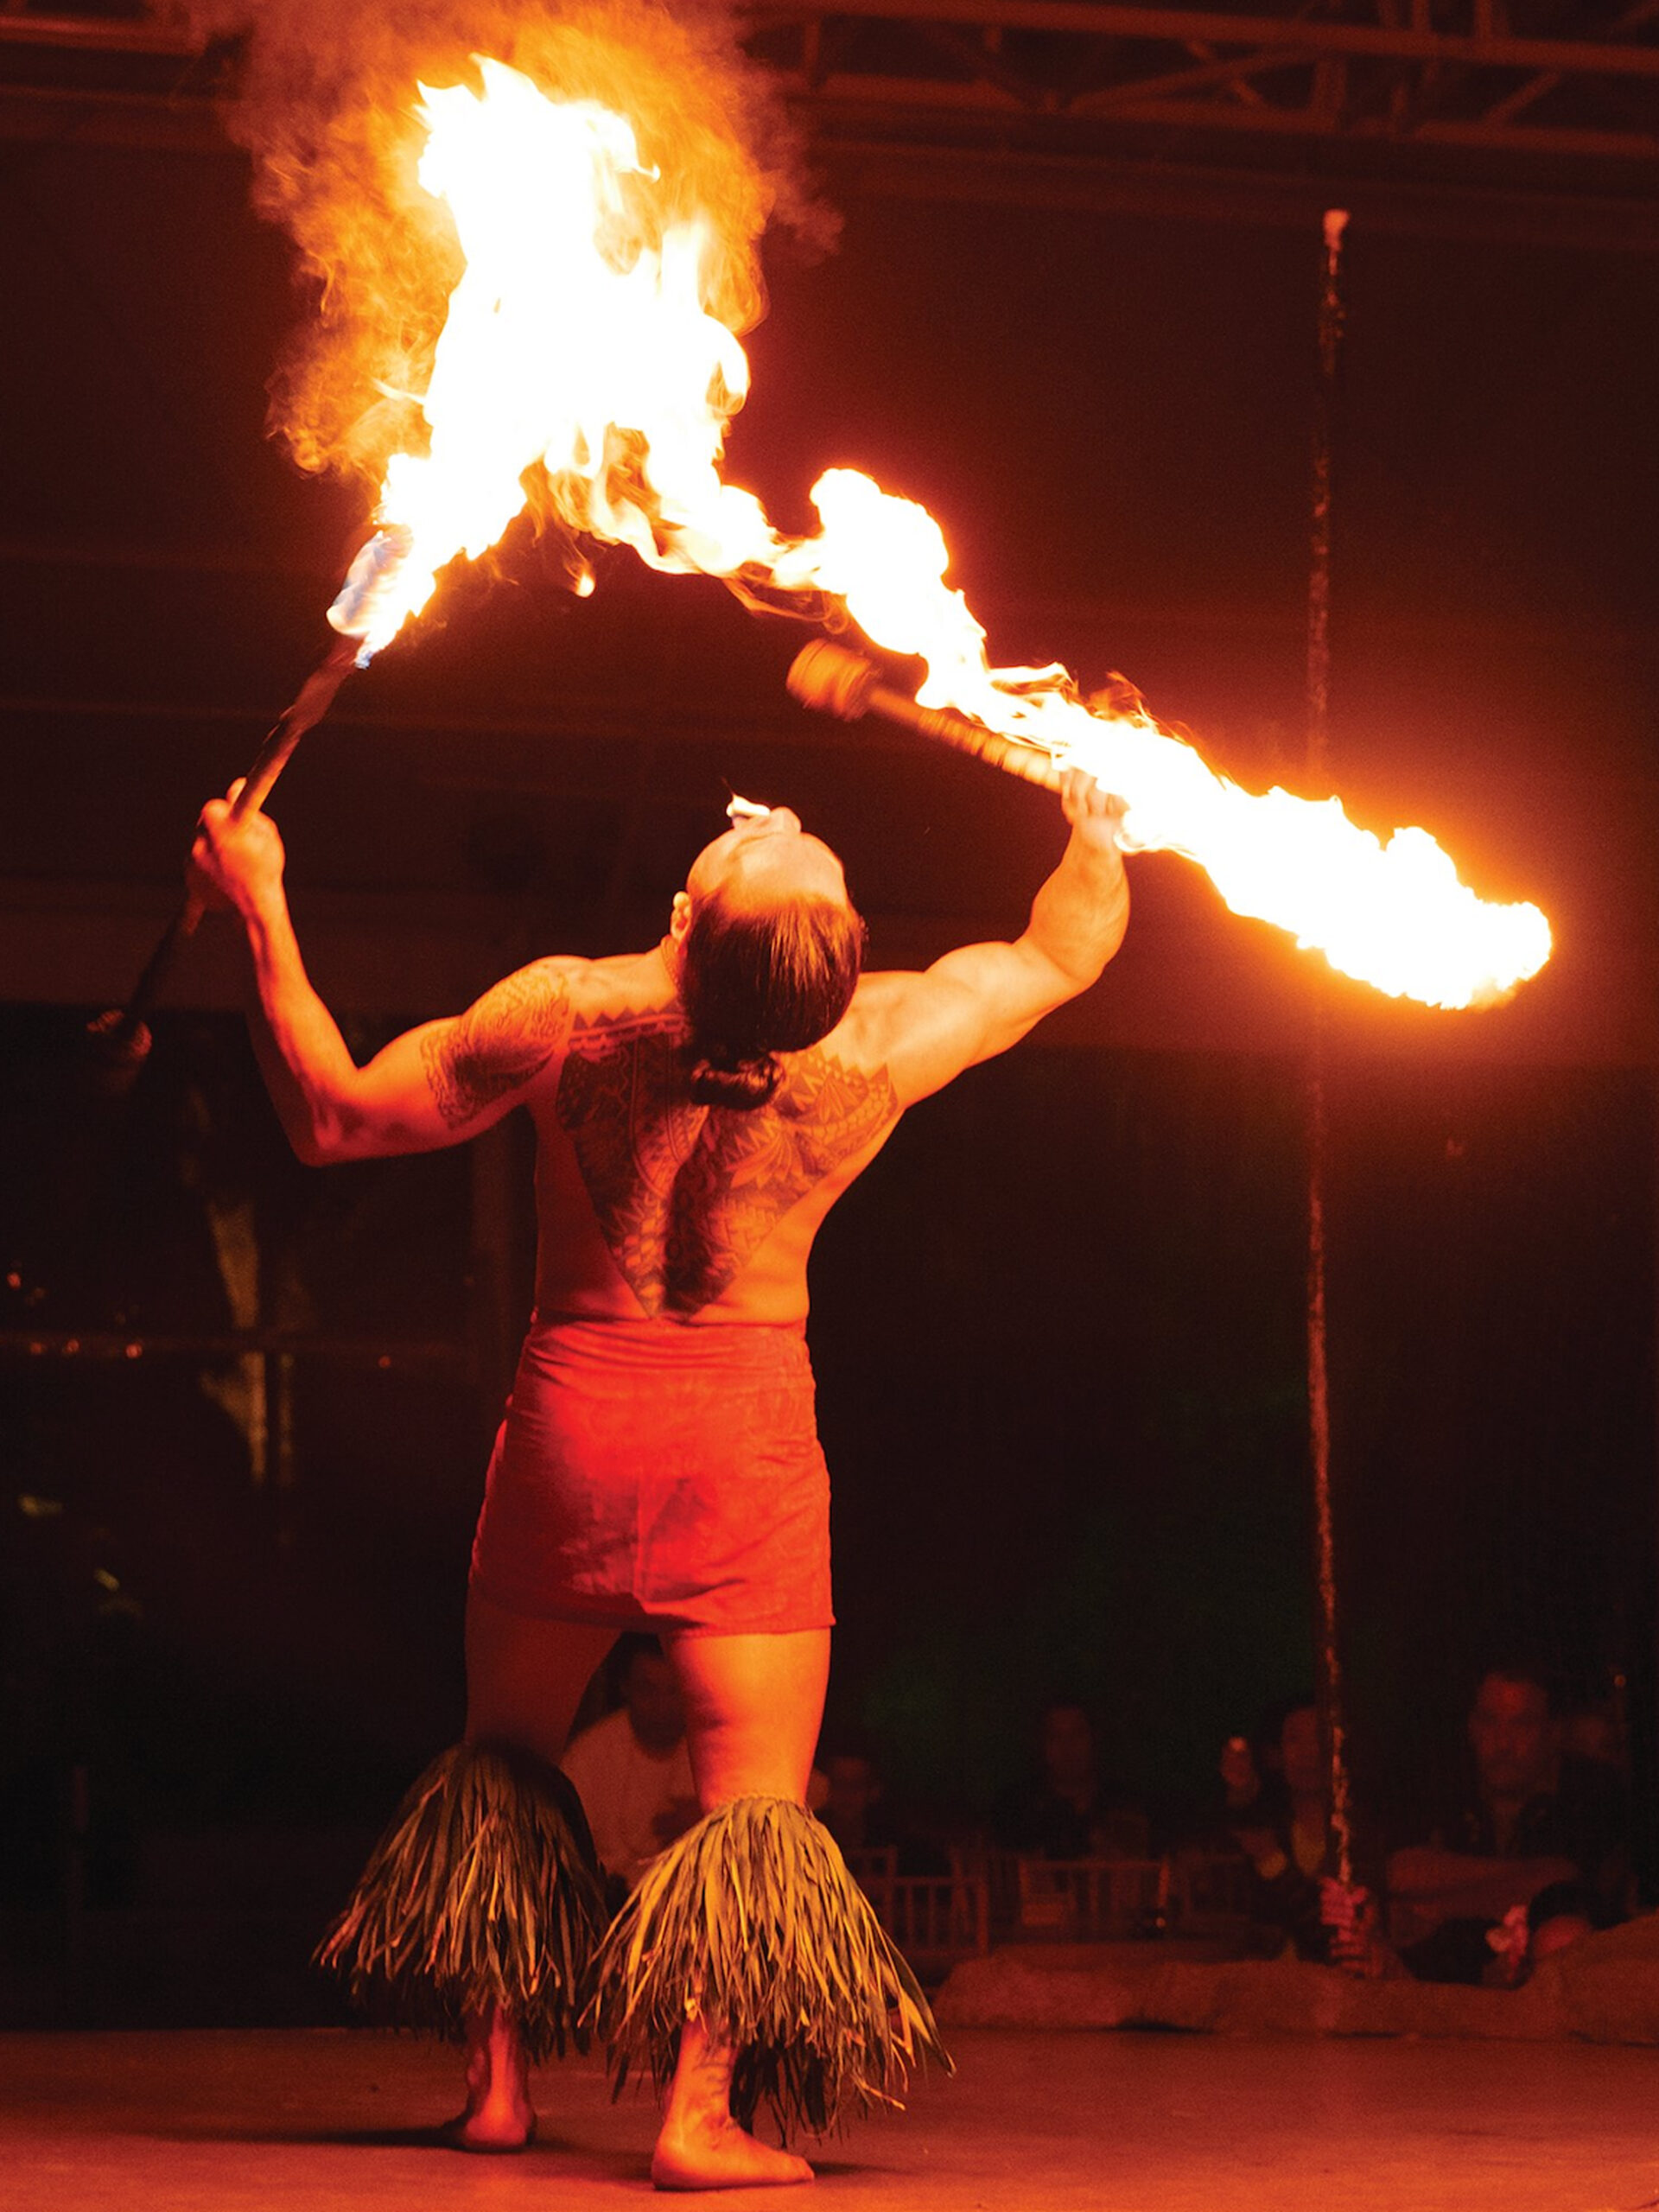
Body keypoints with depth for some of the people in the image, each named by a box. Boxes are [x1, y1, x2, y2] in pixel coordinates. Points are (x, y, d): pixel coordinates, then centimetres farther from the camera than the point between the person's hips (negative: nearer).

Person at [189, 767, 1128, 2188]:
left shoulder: (569, 1015, -17)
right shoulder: (885, 1044, -15)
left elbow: (334, 1118, -6)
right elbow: (1068, 949, 3)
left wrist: (261, 913, -1)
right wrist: (1098, 817, 14)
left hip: (575, 1412, 2)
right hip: (745, 1432, -1)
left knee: (505, 1753, 20)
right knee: (756, 1793, 4)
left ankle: (499, 2079, 23)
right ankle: (703, 2110, -6)